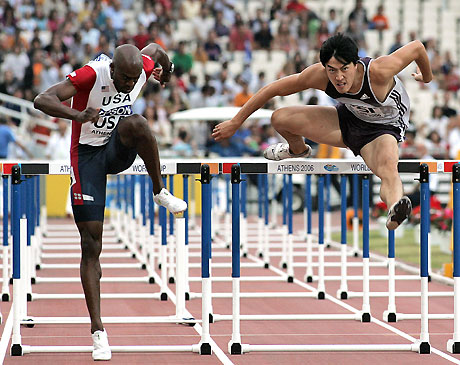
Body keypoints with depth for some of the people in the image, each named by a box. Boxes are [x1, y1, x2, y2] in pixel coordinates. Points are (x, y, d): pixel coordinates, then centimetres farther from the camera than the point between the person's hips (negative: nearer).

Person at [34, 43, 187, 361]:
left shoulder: (143, 66, -11)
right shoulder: (91, 76, -24)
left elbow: (154, 48, 15)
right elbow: (42, 100, -34)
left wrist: (166, 71, 35)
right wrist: (77, 115, -50)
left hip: (120, 150, 3)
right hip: (88, 155, -3)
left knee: (136, 123, -35)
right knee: (91, 247, -8)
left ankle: (161, 192, -15)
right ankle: (98, 330, -4)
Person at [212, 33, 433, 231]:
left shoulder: (378, 71, -37)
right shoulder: (319, 75, -27)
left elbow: (417, 47, -21)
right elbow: (273, 89, -14)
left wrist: (427, 77, 2)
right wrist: (235, 123, -10)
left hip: (384, 128, -4)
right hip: (348, 119, 4)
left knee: (388, 170, -38)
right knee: (280, 119, -8)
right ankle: (297, 150, 28)